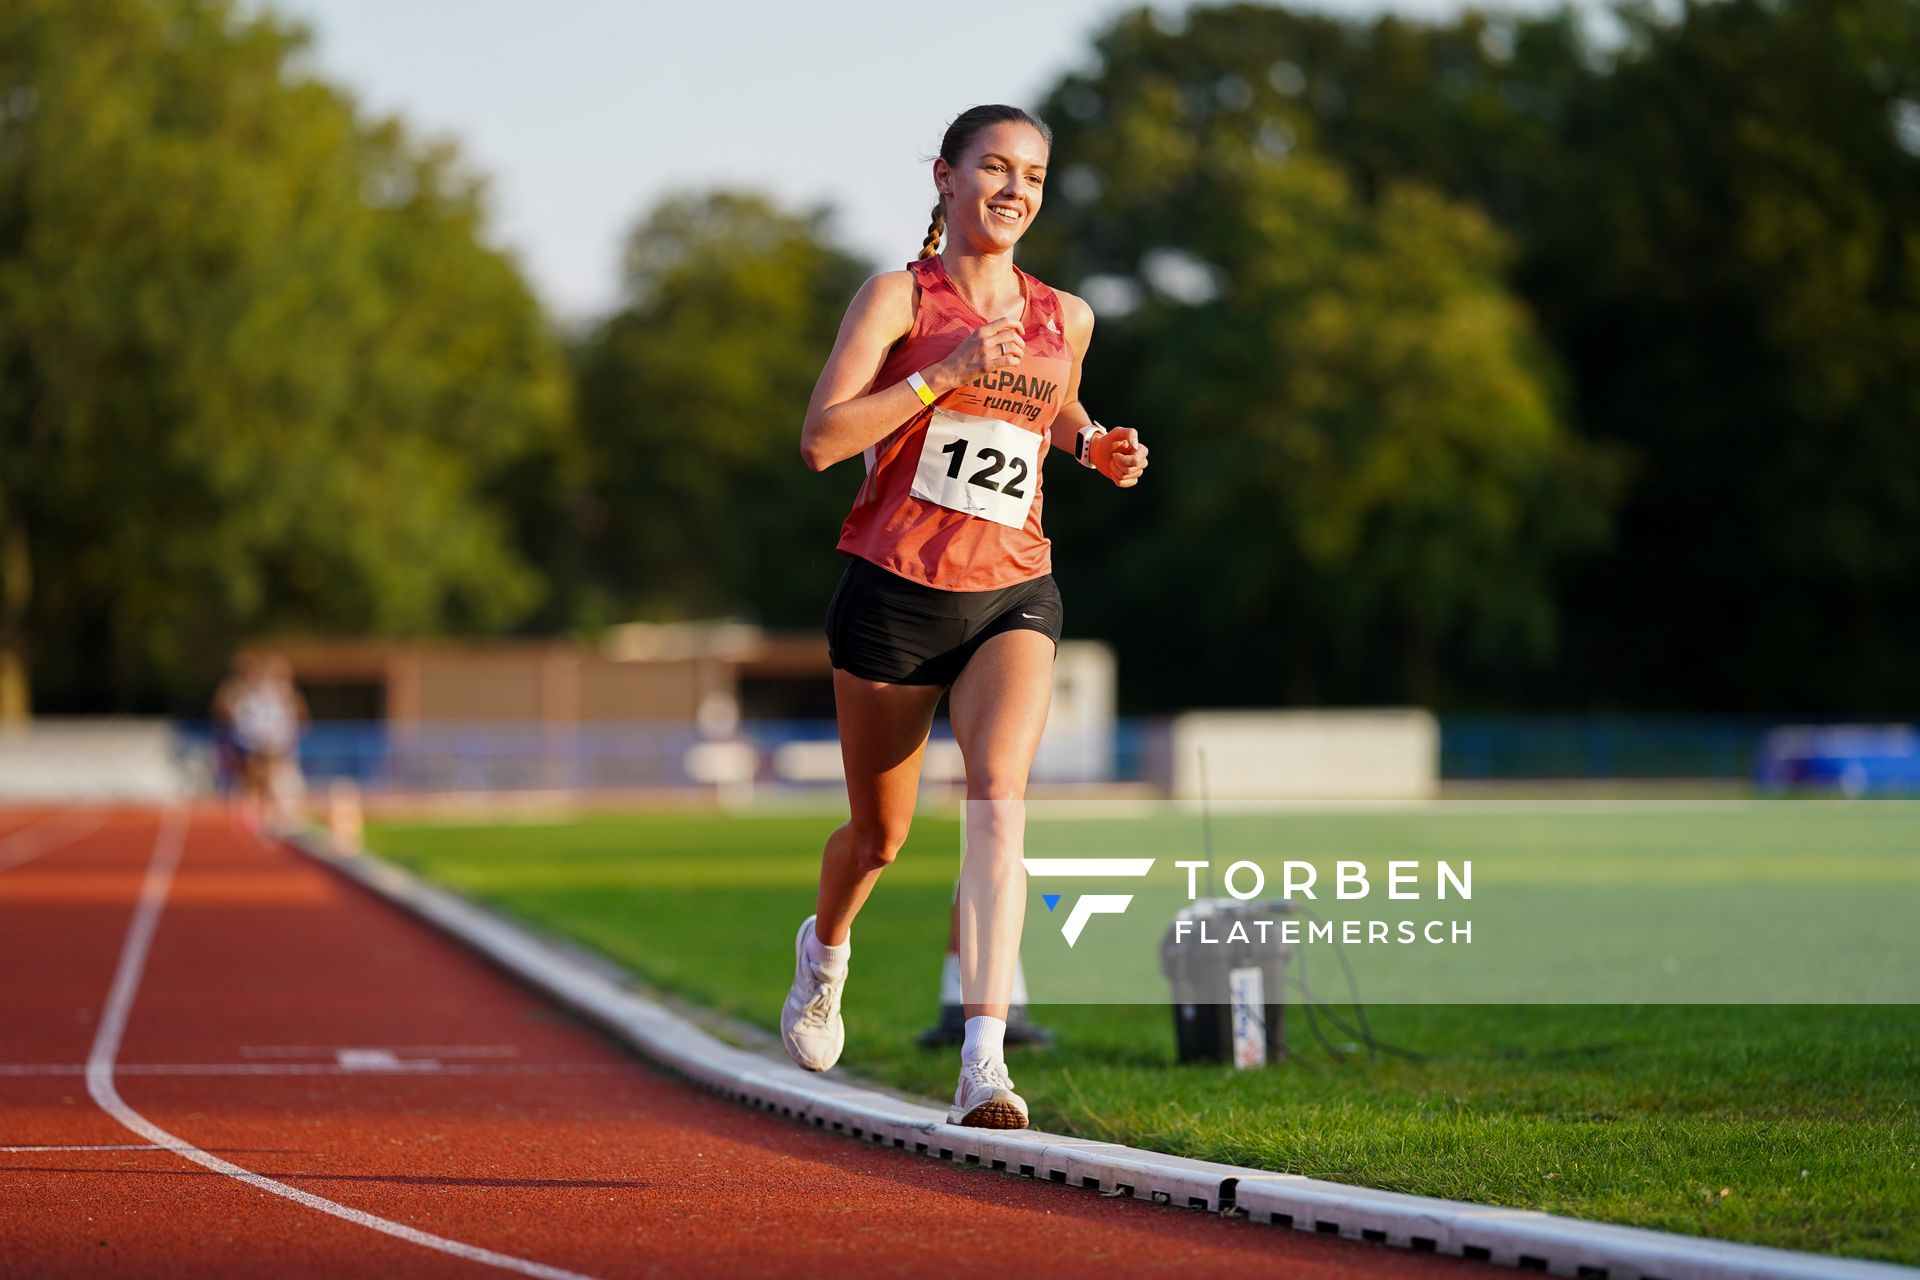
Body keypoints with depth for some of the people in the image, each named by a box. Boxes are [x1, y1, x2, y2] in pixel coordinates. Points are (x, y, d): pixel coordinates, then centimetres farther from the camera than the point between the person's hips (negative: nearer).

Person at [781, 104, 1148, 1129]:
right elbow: (821, 438, -14)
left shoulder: (1064, 319, 9)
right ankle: (825, 948, 49)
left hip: (1011, 599, 2)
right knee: (881, 832, 12)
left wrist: (1097, 448, 8)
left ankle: (983, 1063, -31)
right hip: (893, 592, -2)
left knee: (998, 800, -23)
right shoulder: (899, 295, -3)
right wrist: (947, 371, -21)